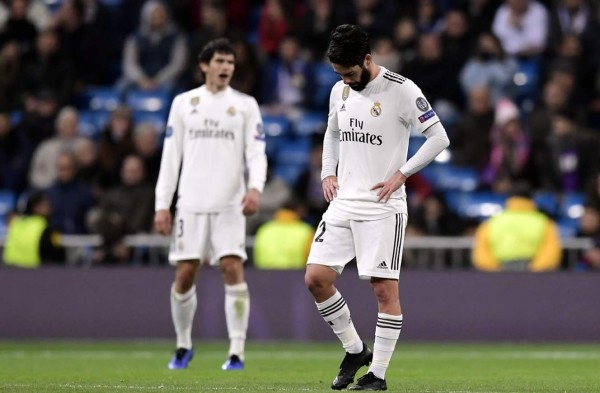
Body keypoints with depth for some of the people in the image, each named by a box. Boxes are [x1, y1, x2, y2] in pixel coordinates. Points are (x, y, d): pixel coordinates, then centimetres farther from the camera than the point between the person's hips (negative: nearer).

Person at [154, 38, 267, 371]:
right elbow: (171, 156, 9)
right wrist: (162, 205, 3)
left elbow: (256, 152, -1)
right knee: (184, 274, 1)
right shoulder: (183, 103, 10)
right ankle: (183, 346, 20)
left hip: (230, 203, -1)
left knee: (233, 269, -13)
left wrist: (255, 187, -20)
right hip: (190, 202, 1)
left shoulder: (245, 105, 7)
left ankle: (237, 351, -11)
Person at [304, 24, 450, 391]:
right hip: (343, 203, 6)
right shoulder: (340, 91, 10)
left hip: (383, 206, -6)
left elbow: (439, 137, -8)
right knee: (316, 277, -3)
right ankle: (355, 350, 14)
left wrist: (401, 174, -13)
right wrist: (328, 173, 12)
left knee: (385, 288, -6)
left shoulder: (401, 90, -9)